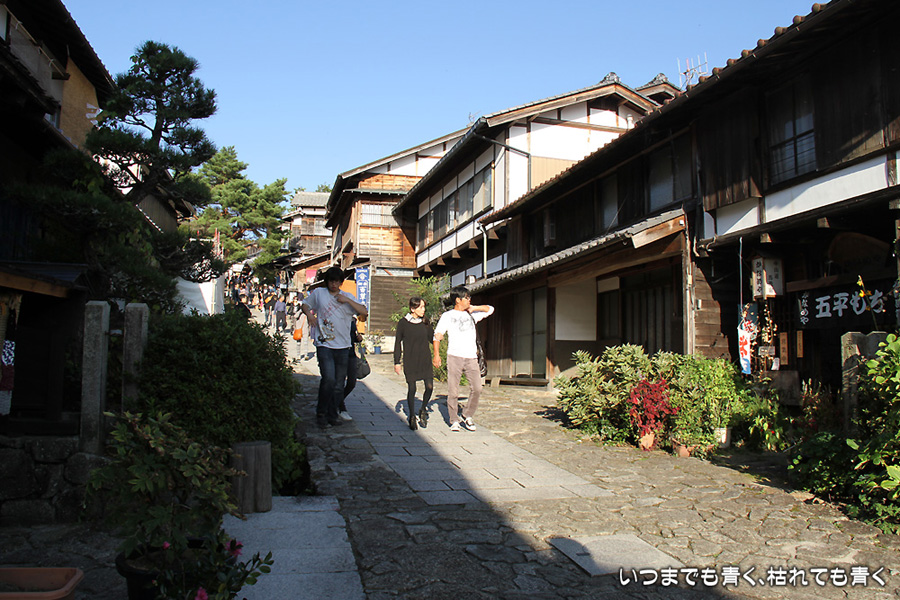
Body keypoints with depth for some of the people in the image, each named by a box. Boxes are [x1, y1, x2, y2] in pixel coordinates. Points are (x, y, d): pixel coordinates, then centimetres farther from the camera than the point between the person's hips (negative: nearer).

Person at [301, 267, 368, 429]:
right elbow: (305, 304, 21)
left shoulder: (348, 297, 11)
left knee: (339, 384, 7)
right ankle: (321, 413, -1)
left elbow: (364, 312, 1)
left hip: (343, 346, 3)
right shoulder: (318, 293, 8)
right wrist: (309, 314, -1)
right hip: (324, 344, -3)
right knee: (329, 379, -18)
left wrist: (347, 300, -8)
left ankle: (332, 414, 23)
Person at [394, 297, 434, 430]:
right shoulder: (403, 323, -4)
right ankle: (412, 417, 18)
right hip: (410, 361, -3)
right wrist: (396, 362, 1)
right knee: (411, 389, 1)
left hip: (425, 360, 3)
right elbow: (398, 343, 2)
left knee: (430, 387, -4)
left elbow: (431, 338, 11)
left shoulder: (425, 321, 4)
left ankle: (423, 411, 22)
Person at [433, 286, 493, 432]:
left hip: (471, 357, 4)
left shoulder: (471, 315, 20)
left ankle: (468, 416, 14)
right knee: (453, 391, -3)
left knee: (477, 388, -5)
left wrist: (473, 308, 14)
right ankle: (454, 421, 9)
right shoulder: (447, 316, 7)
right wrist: (436, 354, -8)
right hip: (454, 356, -4)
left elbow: (490, 309, 28)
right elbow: (437, 335, 2)